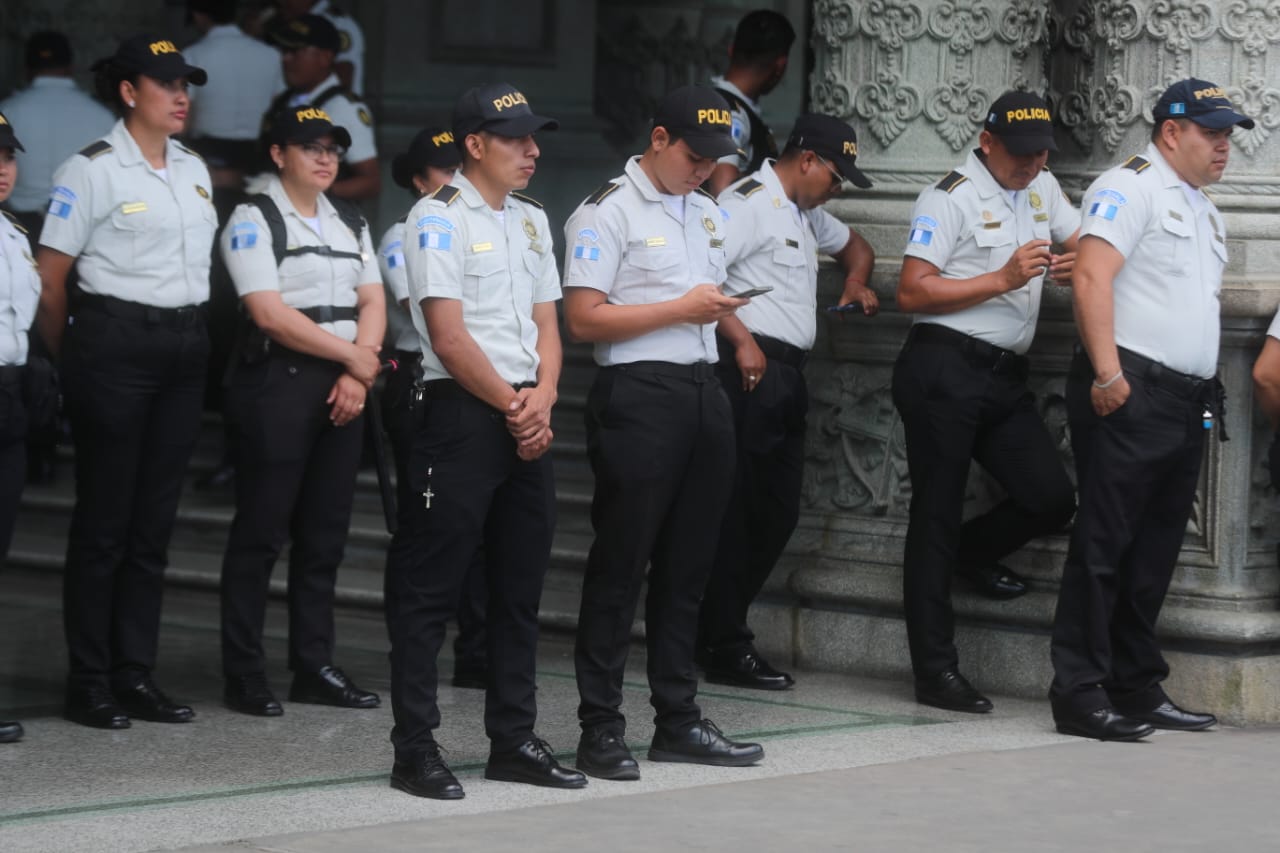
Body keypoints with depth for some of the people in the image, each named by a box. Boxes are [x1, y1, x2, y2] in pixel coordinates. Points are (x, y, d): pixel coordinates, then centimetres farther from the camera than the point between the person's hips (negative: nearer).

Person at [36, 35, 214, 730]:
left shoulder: (194, 171, 13)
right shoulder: (91, 171, -8)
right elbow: (50, 279, -7)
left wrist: (191, 338, 14)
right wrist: (73, 359, 1)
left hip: (184, 352, 6)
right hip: (115, 346, -6)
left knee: (154, 521, 9)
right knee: (103, 521, -2)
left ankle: (136, 674, 14)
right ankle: (89, 682, 4)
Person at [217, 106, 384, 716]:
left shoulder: (350, 225, 18)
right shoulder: (253, 221, -4)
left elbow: (372, 302, 11)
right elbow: (270, 313, -13)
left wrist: (357, 375, -6)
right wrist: (353, 356, -10)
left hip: (345, 388, 7)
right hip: (278, 383, -7)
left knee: (326, 531, 8)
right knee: (261, 531, -5)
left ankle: (314, 667, 15)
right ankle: (244, 676, -1)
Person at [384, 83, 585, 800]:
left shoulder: (532, 222, 16)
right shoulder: (439, 220, -7)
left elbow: (547, 326, 15)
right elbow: (449, 338, -13)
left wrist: (542, 401, -3)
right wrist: (513, 406, -9)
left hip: (527, 419, 8)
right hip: (462, 412, -8)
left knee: (521, 586, 11)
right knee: (431, 586, -5)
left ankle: (514, 740, 18)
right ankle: (416, 748, -2)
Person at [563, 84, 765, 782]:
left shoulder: (706, 213, 20)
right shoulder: (607, 213, -6)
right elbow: (584, 319, -13)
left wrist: (724, 308, 8)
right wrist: (681, 308, -14)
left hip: (703, 391, 8)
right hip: (639, 394, -8)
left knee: (687, 566, 11)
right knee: (620, 566, -4)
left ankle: (678, 720, 18)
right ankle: (600, 730, -1)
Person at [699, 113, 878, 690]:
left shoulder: (805, 214, 23)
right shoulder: (748, 204, -9)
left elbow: (853, 244, 43)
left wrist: (856, 282, 22)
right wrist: (741, 340, -24)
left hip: (787, 373, 10)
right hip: (749, 368, -10)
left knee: (779, 513, 10)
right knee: (738, 512, -7)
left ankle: (719, 636, 17)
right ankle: (726, 649, -4)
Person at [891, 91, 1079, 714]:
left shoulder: (1042, 188, 14)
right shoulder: (951, 198, -9)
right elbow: (911, 292, -15)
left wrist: (1076, 266, -1)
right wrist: (1004, 278, -17)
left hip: (1005, 377, 7)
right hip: (945, 372, -7)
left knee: (1051, 498, -4)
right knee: (936, 515, -1)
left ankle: (971, 554, 28)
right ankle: (935, 673, 2)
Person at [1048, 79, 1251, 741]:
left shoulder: (1204, 210, 24)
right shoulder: (1130, 188, -5)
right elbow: (1092, 278, -16)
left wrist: (1208, 398, 17)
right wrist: (1108, 374, -23)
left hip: (1188, 404, 9)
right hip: (1129, 394, -9)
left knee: (1154, 552, 11)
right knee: (1104, 544, -9)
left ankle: (1137, 691, 17)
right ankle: (1079, 695, -9)